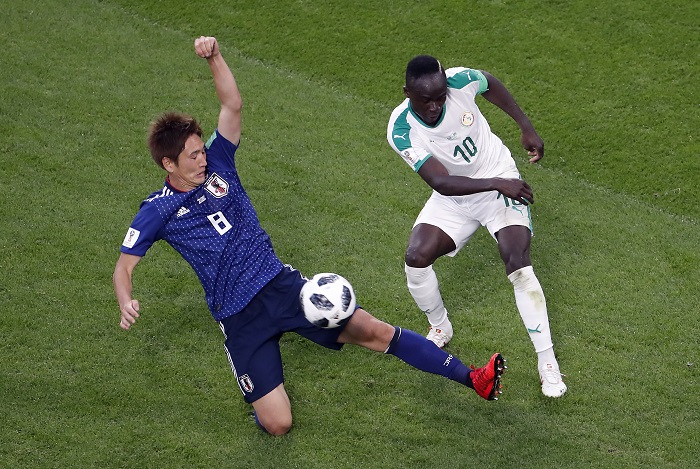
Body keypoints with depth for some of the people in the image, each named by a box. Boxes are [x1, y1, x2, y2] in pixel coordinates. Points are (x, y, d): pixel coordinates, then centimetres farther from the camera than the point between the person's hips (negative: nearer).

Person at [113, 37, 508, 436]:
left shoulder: (216, 163, 4)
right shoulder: (157, 212, -4)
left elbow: (233, 105, -4)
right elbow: (124, 267, -3)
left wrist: (214, 57, -20)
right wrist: (126, 304, -25)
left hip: (281, 283, 3)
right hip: (239, 318, -3)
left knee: (373, 332, -8)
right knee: (278, 424, -11)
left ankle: (471, 378, -2)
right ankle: (258, 388, 26)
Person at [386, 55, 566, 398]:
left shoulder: (460, 81, -24)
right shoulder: (401, 131, -26)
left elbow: (491, 84, 2)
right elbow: (441, 182, -32)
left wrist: (526, 127, 1)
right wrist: (496, 185, -41)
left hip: (500, 179, -1)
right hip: (453, 197, 1)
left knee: (518, 264, -18)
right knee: (416, 258, -16)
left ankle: (548, 363, -10)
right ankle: (440, 329, 16)